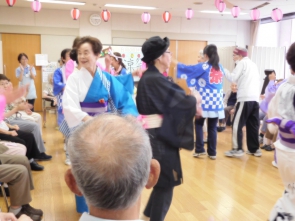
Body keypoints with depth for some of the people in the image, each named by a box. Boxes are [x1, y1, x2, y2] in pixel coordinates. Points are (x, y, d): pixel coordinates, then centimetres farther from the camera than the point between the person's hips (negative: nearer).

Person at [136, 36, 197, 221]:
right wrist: (194, 100, 0)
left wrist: (189, 101, 1)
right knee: (166, 182, 5)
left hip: (155, 134, 10)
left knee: (162, 180, 22)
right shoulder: (155, 79, -21)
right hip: (159, 136, -10)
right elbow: (181, 101, -20)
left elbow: (171, 99, 11)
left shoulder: (149, 77, 10)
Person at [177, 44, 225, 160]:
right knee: (212, 127, 8)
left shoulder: (202, 67, -7)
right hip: (217, 101, 4)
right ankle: (212, 152, 10)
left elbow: (186, 68, -4)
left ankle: (199, 150, 9)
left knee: (199, 124, 12)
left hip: (205, 101, -4)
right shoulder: (220, 67, 9)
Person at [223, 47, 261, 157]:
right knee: (253, 125, 12)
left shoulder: (242, 63, 1)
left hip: (245, 98, -8)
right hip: (255, 98, 8)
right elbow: (257, 81, 24)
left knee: (237, 124, -4)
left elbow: (233, 78, -6)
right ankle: (254, 149, 16)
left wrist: (224, 70, 6)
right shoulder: (253, 64, 25)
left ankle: (237, 149, -5)